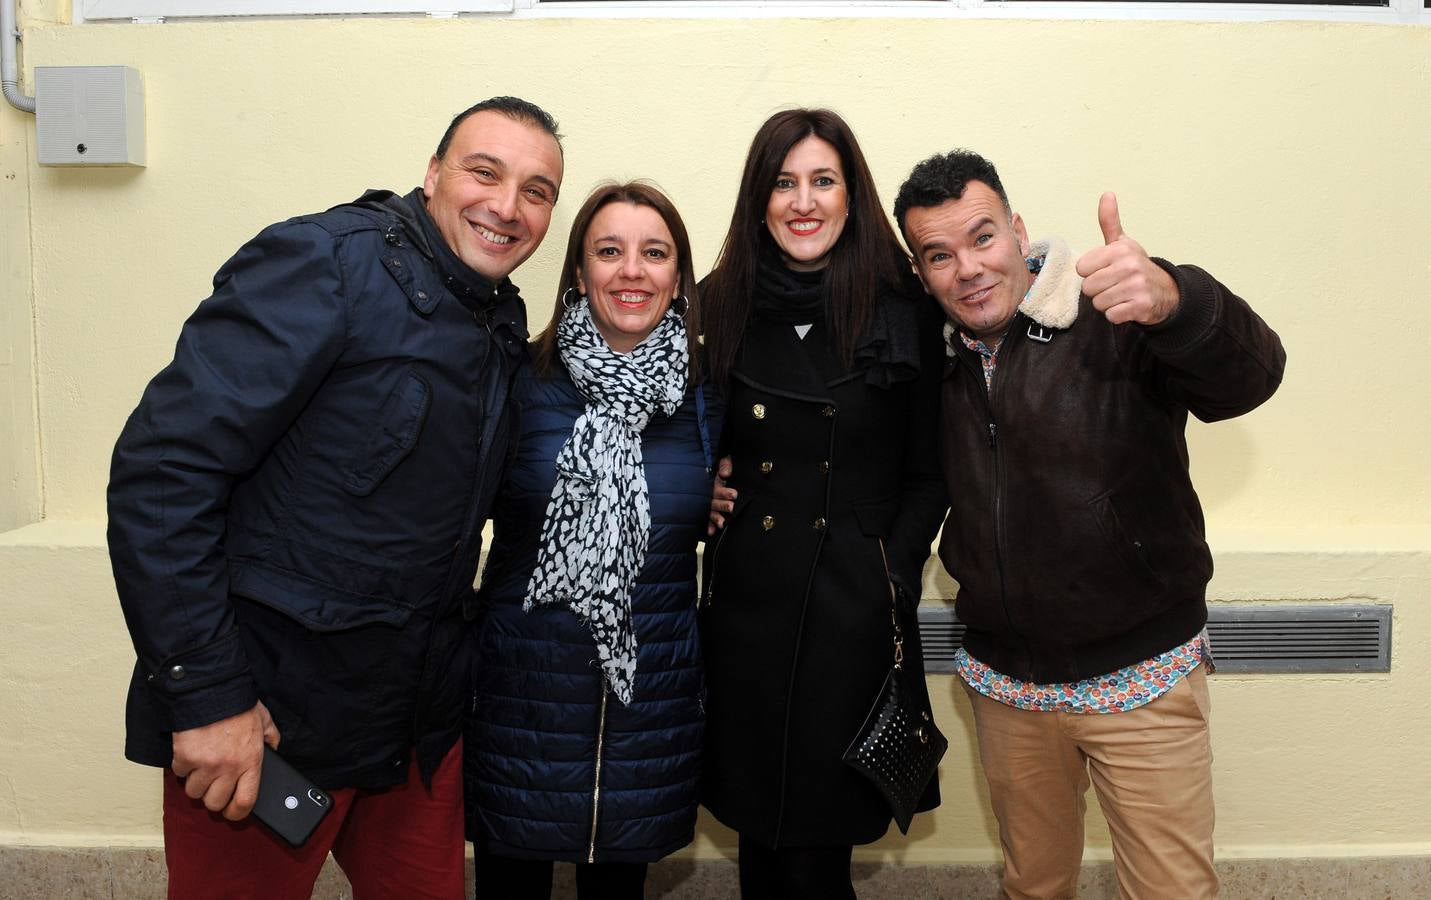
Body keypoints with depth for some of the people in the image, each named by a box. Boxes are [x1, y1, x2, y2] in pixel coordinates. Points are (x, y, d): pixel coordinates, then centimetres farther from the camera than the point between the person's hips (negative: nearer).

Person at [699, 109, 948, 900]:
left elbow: (927, 471, 1)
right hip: (744, 604, 2)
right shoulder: (719, 307, 4)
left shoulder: (904, 314, -3)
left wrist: (893, 575, -7)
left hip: (855, 613, -2)